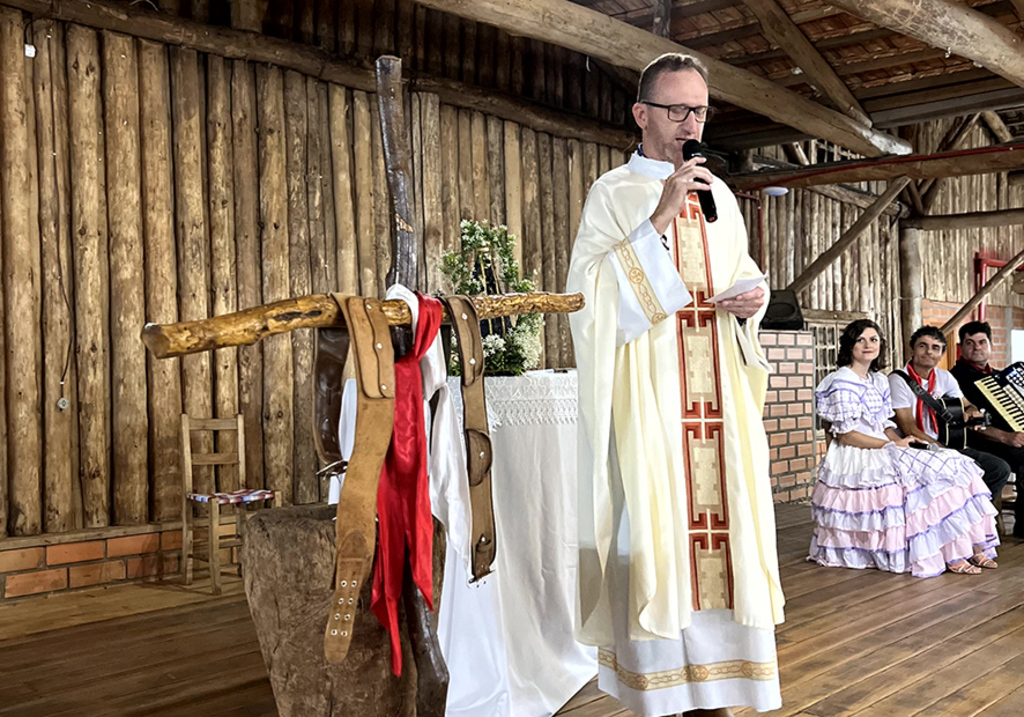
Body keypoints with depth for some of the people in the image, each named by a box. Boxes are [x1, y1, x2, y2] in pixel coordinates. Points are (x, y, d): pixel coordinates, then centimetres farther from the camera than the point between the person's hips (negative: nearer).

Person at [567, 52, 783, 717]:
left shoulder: (720, 195, 17)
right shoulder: (614, 194, 2)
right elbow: (590, 288, -11)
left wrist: (753, 296, 1)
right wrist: (660, 219, -17)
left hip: (720, 393, 5)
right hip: (647, 392, -5)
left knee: (721, 521, 2)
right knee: (653, 522, -7)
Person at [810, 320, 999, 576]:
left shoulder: (879, 381, 17)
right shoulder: (842, 382, -10)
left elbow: (886, 425, 17)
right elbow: (845, 435, -15)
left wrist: (903, 442, -5)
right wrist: (893, 446, -16)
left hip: (882, 450, 9)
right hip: (857, 459, -9)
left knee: (950, 466, -7)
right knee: (936, 472, -22)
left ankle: (968, 548, -13)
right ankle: (951, 556, -19)